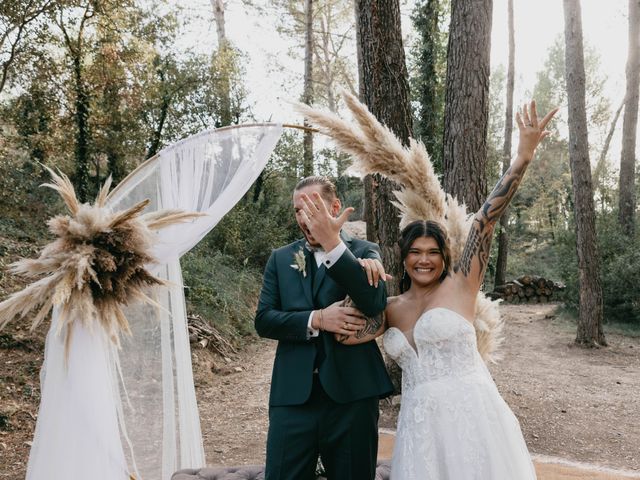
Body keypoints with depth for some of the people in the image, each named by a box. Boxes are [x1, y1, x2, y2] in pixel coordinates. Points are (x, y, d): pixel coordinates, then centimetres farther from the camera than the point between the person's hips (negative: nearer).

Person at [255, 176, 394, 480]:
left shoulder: (365, 251, 4)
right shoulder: (280, 258, 12)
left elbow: (374, 302, -16)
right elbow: (263, 320, 3)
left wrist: (332, 243, -25)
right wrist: (316, 320, -13)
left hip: (352, 392, -1)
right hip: (293, 395, 2)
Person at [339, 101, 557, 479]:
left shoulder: (460, 284, 1)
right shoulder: (391, 309, 14)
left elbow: (486, 221, -7)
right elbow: (346, 335, 4)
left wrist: (524, 155, -11)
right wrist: (361, 280, -3)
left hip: (471, 417, -4)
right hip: (419, 425, 4)